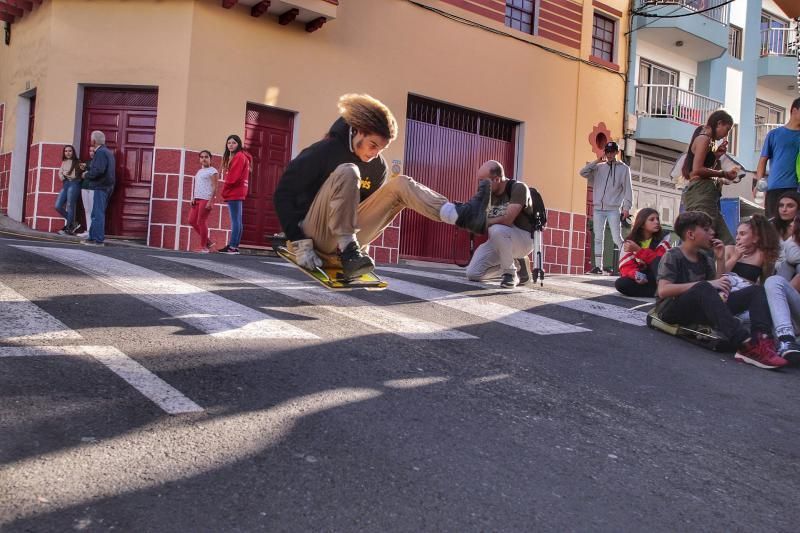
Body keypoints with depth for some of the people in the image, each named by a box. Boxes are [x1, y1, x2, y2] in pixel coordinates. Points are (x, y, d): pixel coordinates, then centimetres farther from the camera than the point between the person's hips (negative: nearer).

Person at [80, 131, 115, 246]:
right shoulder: (108, 152, 18)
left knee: (97, 214, -7)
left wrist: (86, 175, -8)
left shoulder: (100, 152, -14)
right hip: (107, 186, 10)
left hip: (100, 186, -10)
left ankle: (98, 240, -6)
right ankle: (93, 237, 20)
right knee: (97, 214, 15)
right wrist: (88, 167, 19)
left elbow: (98, 170, -24)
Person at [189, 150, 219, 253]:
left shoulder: (212, 171, -4)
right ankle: (207, 242, 14)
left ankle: (203, 247, 1)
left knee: (201, 221, -7)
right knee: (192, 221, 5)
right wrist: (193, 198, 10)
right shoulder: (199, 171, 21)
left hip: (206, 199, -9)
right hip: (197, 199, 9)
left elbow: (214, 187, -11)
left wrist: (210, 201, -19)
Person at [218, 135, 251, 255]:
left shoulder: (239, 156, -10)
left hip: (234, 192, -10)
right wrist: (226, 191, 10)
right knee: (237, 220, 9)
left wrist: (224, 191, -8)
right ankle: (234, 246, 13)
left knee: (235, 220, -11)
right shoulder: (238, 156, 21)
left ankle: (232, 246, -12)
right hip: (238, 193, 10)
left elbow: (233, 177, -16)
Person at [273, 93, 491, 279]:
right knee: (347, 171, -29)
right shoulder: (324, 152, -12)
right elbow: (284, 194, -13)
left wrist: (360, 244, 12)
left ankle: (462, 215, -27)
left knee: (400, 184, -6)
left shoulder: (378, 166, 6)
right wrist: (300, 244, -20)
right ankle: (348, 250, -32)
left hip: (346, 237, 6)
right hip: (314, 237, -6)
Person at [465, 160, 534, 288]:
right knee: (473, 273, -7)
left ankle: (510, 273, -18)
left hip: (524, 237, -7)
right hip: (500, 240, 7)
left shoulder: (518, 188, -18)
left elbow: (507, 220, -29)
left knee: (497, 230, -38)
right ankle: (515, 262, 11)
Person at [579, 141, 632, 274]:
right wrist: (597, 161, -4)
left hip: (613, 209, -3)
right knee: (598, 238, 4)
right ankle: (598, 266, 7)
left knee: (617, 238, -10)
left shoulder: (624, 168, 5)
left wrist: (626, 207, -8)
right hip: (598, 208, 3)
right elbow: (583, 172, 0)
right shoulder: (598, 167, 12)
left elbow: (627, 189, 1)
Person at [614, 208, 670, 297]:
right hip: (641, 280, 1)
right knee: (620, 283, -31)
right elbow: (626, 266, -7)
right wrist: (636, 275, -29)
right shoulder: (629, 242, 0)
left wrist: (638, 250, -23)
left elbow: (661, 260, -16)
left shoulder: (663, 237, -2)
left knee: (658, 261, -29)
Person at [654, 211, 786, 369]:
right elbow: (663, 290, -20)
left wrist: (720, 259, 4)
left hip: (698, 311, 7)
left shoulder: (705, 258, 16)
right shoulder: (672, 256, -5)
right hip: (671, 310, -7)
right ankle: (745, 343, -50)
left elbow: (720, 287, 13)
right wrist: (706, 284, -24)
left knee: (756, 290, -4)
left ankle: (762, 342, -34)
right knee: (703, 289, -38)